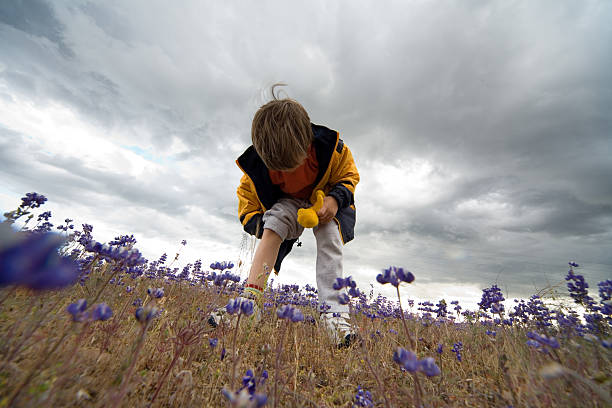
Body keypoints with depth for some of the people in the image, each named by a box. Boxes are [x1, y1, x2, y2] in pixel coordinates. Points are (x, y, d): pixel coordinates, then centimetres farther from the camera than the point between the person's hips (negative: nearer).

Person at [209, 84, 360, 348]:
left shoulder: (331, 147, -28)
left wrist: (336, 198, -30)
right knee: (272, 225, -29)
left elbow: (349, 176, -10)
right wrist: (255, 222, -23)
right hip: (289, 202, 2)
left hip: (326, 200, -1)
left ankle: (333, 312, -29)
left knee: (329, 235, -31)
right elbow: (246, 194, -7)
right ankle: (251, 299, -27)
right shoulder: (258, 163, -24)